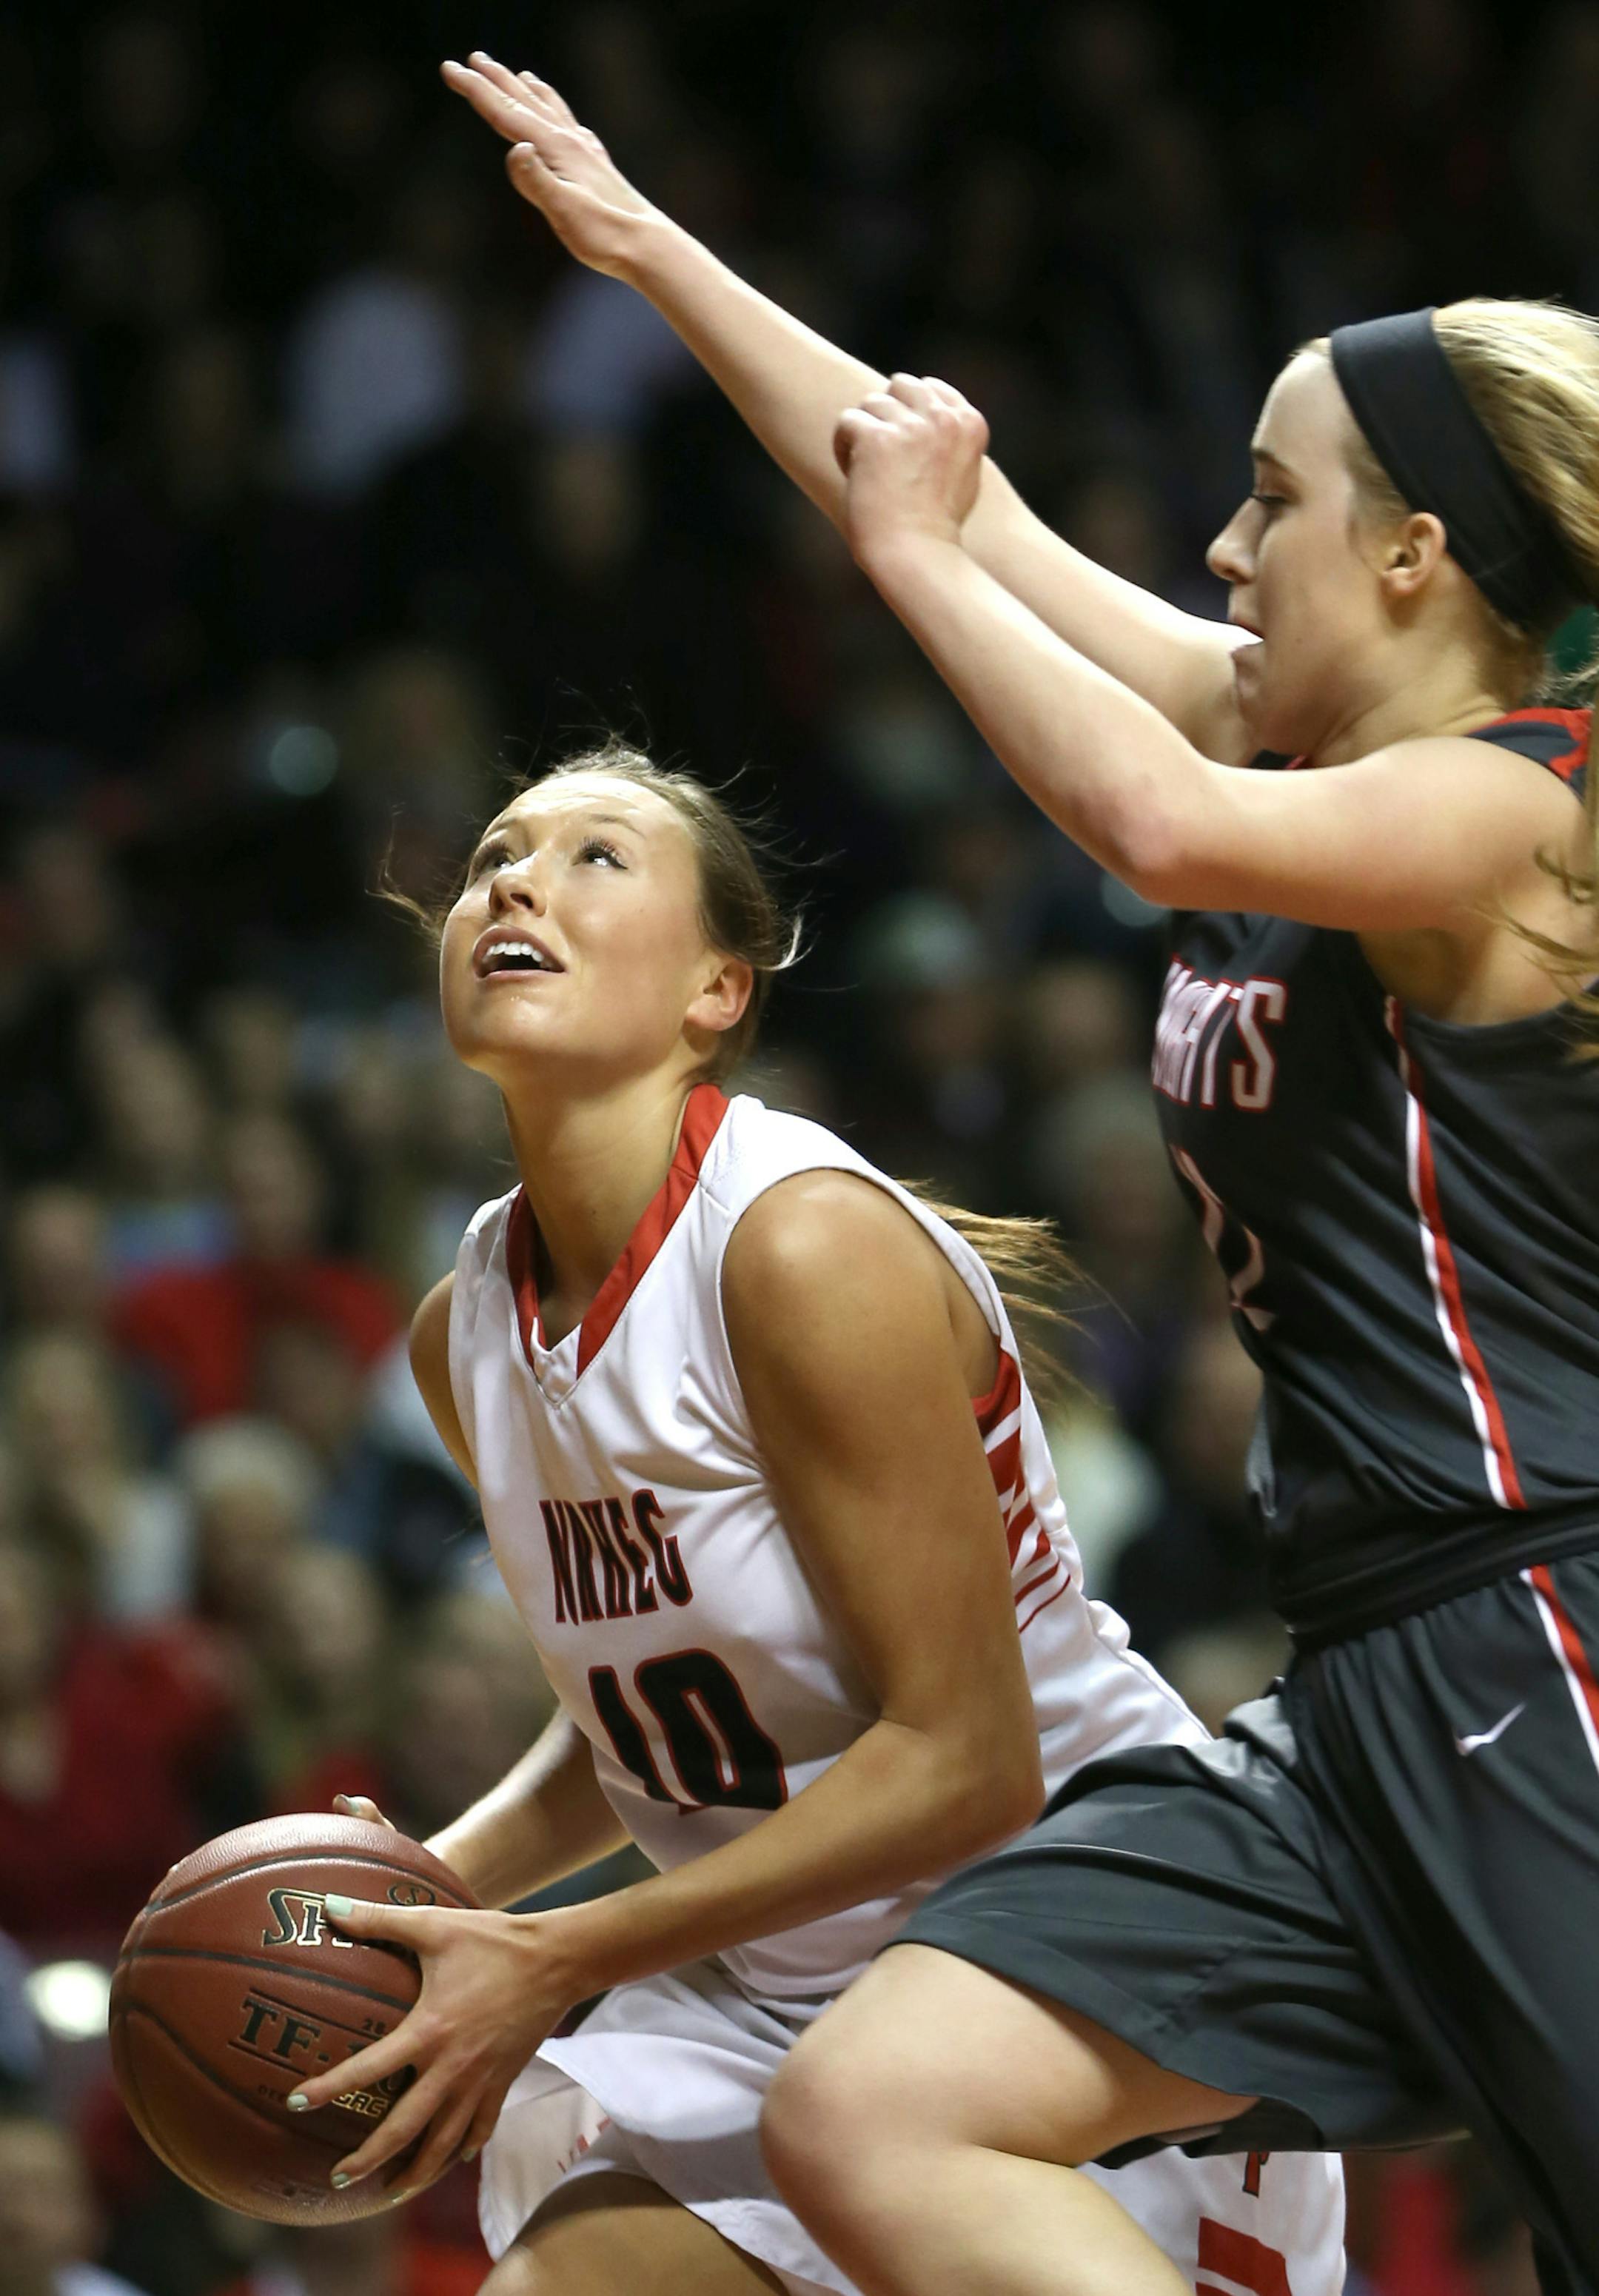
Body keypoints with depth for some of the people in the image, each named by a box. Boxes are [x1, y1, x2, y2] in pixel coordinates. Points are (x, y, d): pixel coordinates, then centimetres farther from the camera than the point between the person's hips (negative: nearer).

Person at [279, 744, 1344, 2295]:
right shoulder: (464, 1333, 2)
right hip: (764, 1996, 6)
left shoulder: (809, 1248, -22)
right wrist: (443, 1883, -5)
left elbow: (963, 1765, -23)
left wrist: (552, 1965, -23)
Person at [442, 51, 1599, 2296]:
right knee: (866, 2111, -6)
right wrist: (639, 238, 31)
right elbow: (958, 501, 24)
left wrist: (917, 550, -12)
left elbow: (1163, 826, -28)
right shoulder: (1290, 731, 16)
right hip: (1364, 1696, 9)